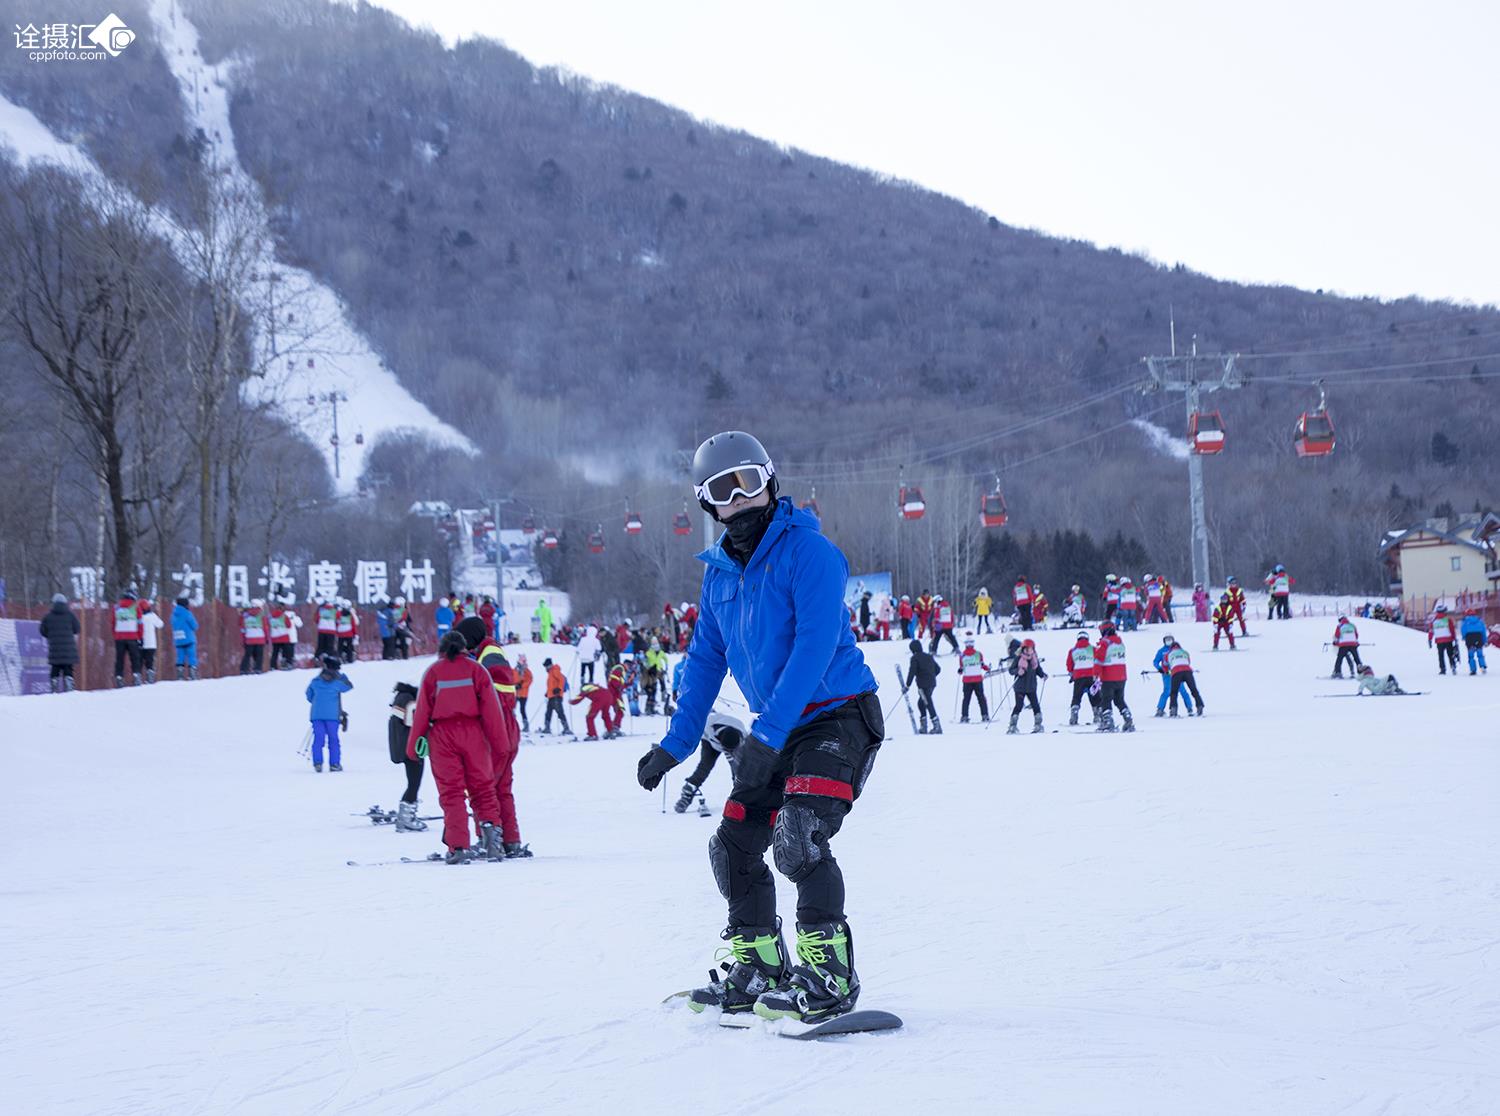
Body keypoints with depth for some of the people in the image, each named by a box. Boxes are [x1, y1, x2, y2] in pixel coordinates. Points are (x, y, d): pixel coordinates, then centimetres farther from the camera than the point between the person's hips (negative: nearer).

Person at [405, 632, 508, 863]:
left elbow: (422, 710, 3)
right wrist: (498, 740, 2)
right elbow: (491, 706, -1)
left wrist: (414, 744, 10)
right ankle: (490, 826, -12)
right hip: (472, 732, 0)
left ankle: (459, 847, -7)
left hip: (443, 735, 0)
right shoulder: (476, 669, 3)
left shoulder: (433, 672, 4)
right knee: (482, 787, 10)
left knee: (451, 792, 1)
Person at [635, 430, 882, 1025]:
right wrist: (674, 746, 14)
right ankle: (758, 971, 20)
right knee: (734, 847, 6)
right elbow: (706, 660, 17)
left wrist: (768, 732, -29)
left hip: (839, 717, -8)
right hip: (775, 731, 8)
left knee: (799, 836, -24)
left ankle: (829, 978, -18)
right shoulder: (719, 573, 9)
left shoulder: (809, 552, -15)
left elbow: (815, 646, -24)